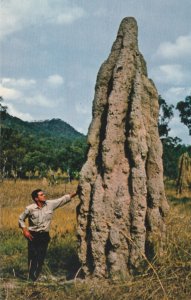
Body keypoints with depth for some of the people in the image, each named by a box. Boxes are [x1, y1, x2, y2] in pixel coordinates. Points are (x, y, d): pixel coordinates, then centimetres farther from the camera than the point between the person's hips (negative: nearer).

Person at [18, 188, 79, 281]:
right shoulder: (30, 208, -10)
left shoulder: (51, 204, -4)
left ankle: (37, 277, 20)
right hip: (33, 235, -3)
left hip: (45, 235, 3)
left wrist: (76, 193, -9)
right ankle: (31, 278, 8)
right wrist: (25, 230, -9)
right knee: (32, 257, -4)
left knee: (41, 257, 6)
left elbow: (63, 199, -1)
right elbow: (21, 219, 3)